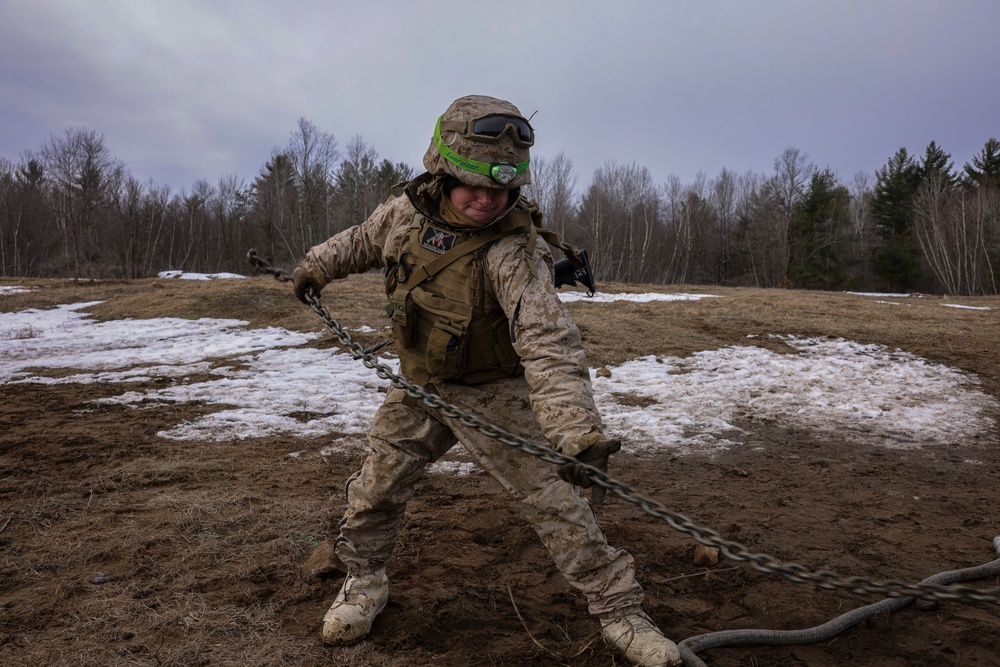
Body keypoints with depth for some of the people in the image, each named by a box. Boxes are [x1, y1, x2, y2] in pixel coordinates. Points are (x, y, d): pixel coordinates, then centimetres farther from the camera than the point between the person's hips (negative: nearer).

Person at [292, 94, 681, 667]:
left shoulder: (513, 250, -28)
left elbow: (549, 342, -40)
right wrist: (318, 266, 27)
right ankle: (364, 580, 38)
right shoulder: (407, 211, -9)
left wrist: (578, 432, -51)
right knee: (379, 484, 10)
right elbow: (364, 240, 16)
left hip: (493, 393, -4)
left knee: (554, 496, -5)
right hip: (420, 388, 5)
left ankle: (619, 609, 12)